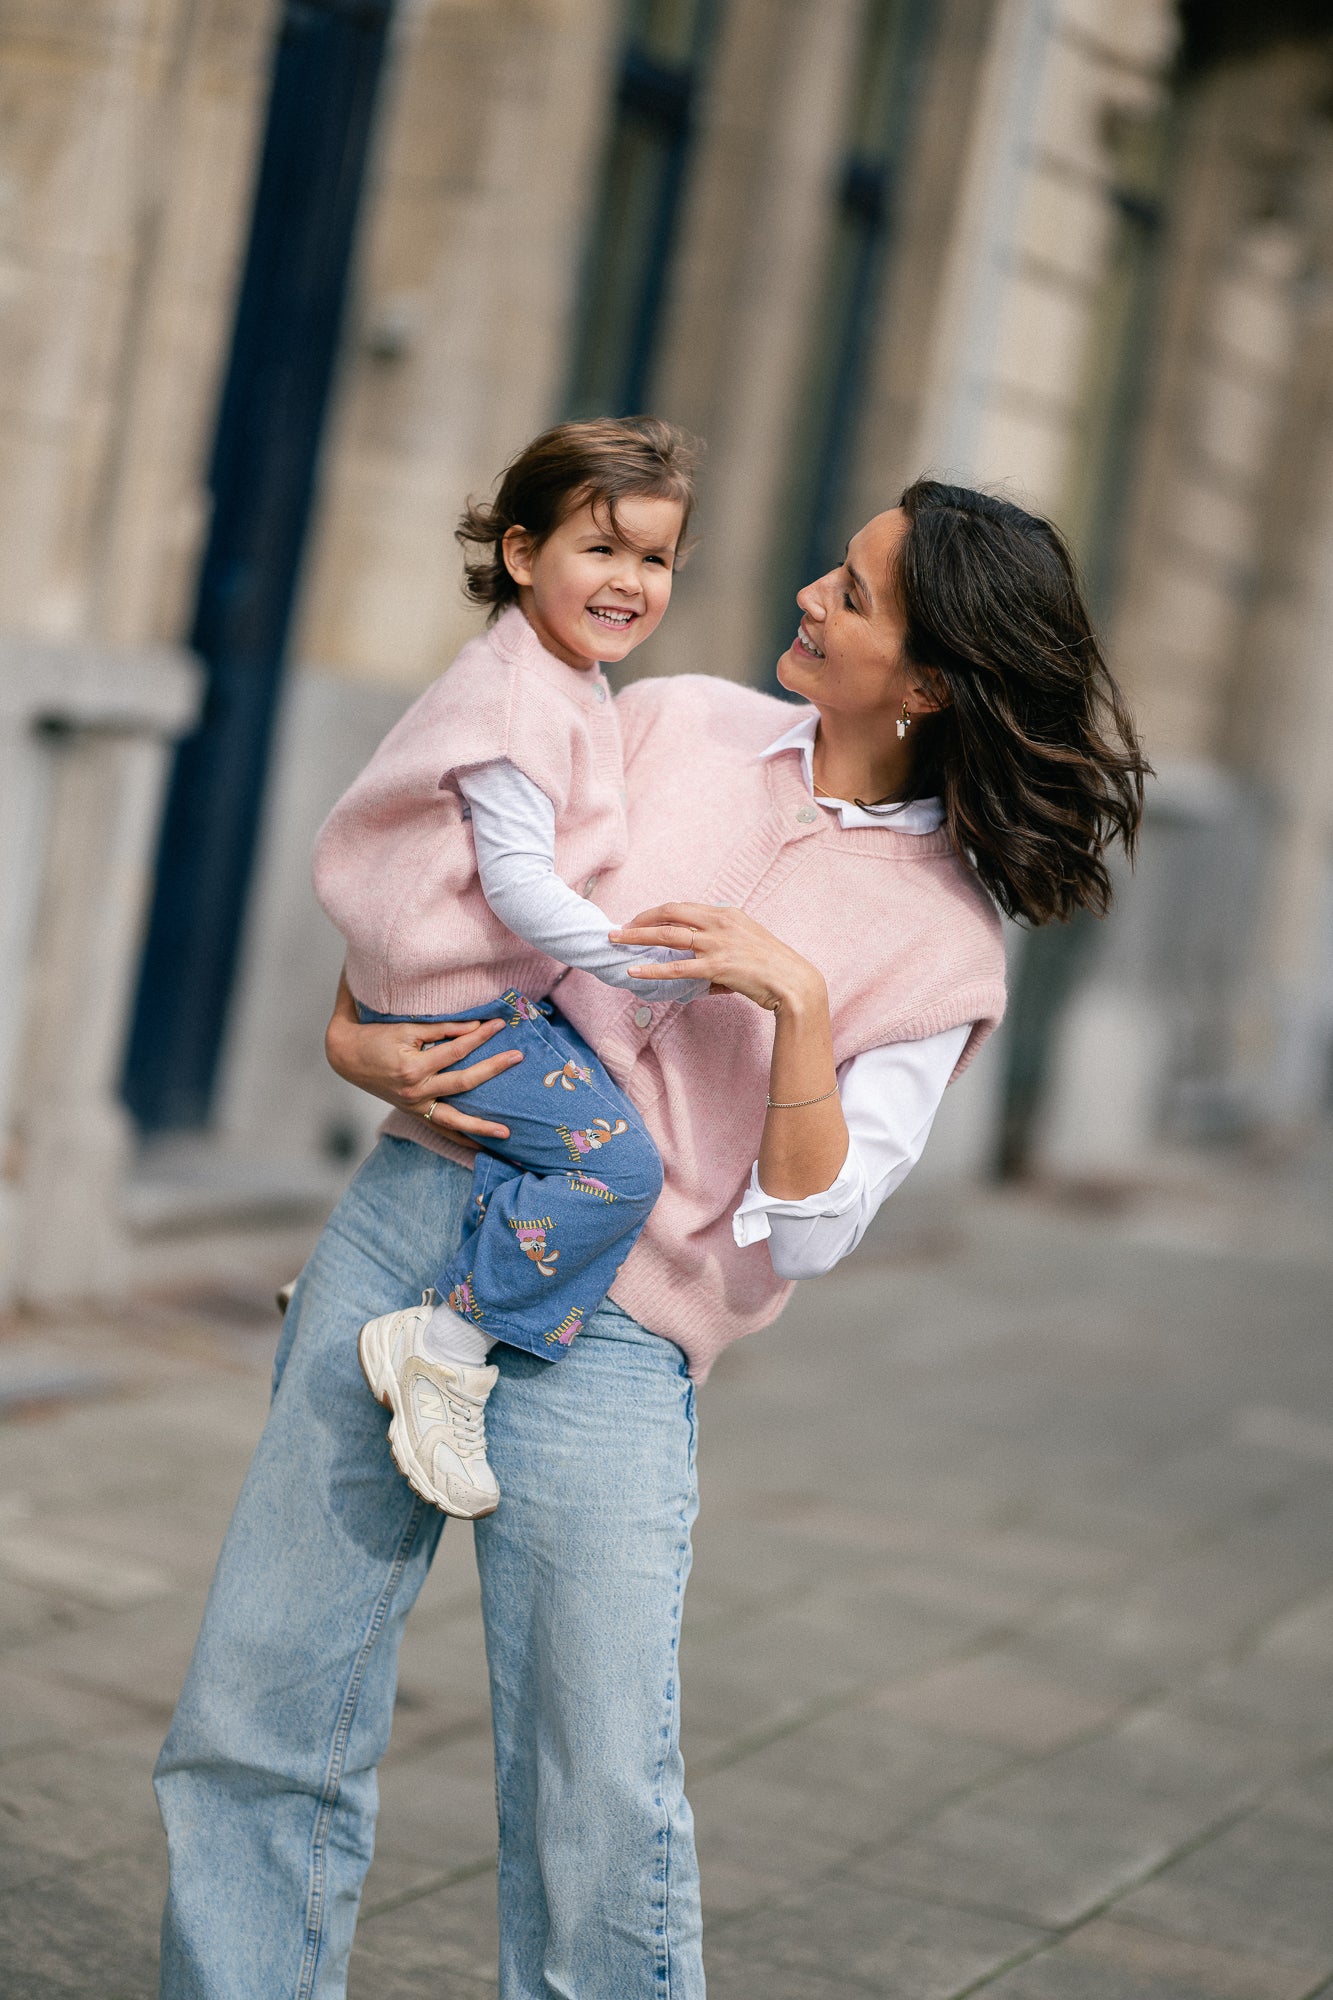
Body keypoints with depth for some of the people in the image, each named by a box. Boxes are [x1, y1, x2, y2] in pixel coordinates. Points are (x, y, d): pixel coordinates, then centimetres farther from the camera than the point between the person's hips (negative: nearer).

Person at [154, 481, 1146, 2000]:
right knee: (255, 1718, 5)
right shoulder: (677, 723, 8)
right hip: (412, 1209, 4)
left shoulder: (942, 943, -1)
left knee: (602, 1818, -4)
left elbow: (803, 1233, -7)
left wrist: (797, 1000, -19)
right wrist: (357, 1036, 2)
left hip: (605, 1338, -3)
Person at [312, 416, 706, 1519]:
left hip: (510, 988, 11)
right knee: (616, 1162, -20)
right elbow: (516, 882, -26)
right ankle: (445, 1348, -12)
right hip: (464, 1004, -11)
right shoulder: (519, 700, -20)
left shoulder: (565, 682, 14)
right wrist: (647, 963, -27)